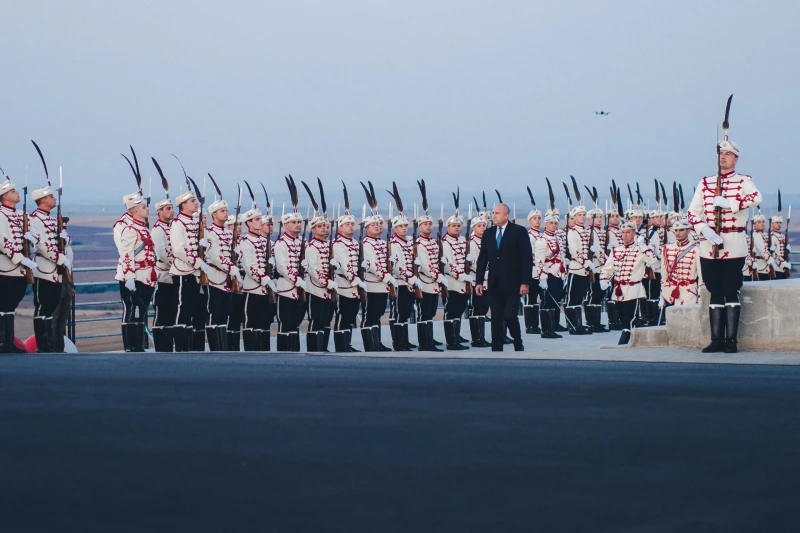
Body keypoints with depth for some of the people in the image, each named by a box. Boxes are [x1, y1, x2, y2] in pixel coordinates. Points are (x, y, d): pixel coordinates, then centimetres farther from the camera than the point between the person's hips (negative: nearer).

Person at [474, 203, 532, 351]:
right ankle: (496, 350, 6)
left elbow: (527, 258, -6)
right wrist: (479, 281, 3)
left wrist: (525, 282, -11)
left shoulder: (519, 232, -3)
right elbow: (482, 259, 11)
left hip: (512, 283, -4)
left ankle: (518, 345, 12)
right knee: (496, 318, 3)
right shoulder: (488, 233, 10)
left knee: (509, 316, -11)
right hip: (494, 283, 4)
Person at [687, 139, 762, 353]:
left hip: (734, 246, -3)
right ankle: (717, 339, 10)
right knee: (715, 293, 6)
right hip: (709, 246, 3)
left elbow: (756, 197, -21)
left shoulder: (743, 181, 1)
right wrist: (704, 229, -13)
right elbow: (693, 211, 4)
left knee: (731, 292, -2)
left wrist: (729, 203, -27)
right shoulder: (705, 183, 11)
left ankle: (731, 340, 2)